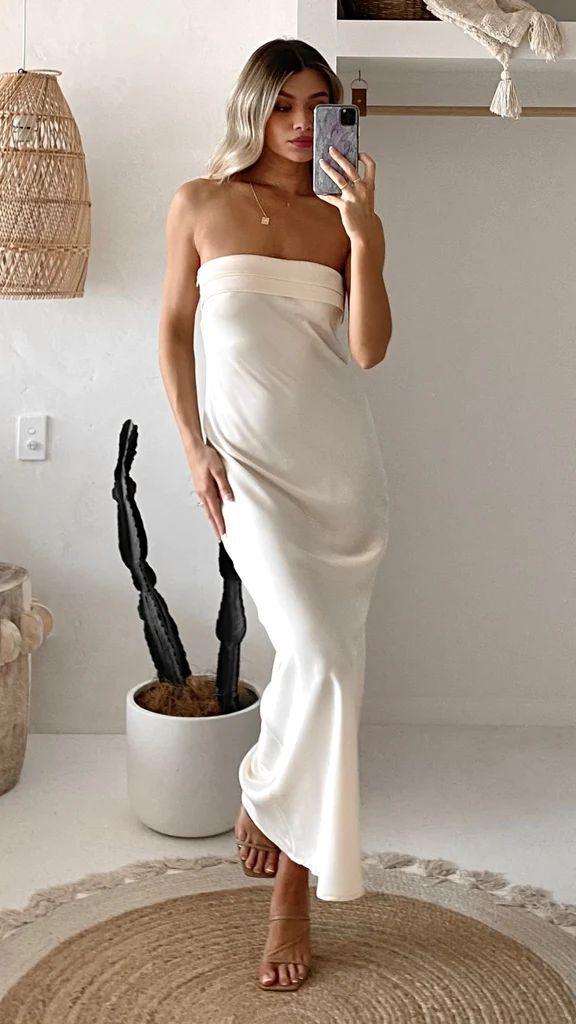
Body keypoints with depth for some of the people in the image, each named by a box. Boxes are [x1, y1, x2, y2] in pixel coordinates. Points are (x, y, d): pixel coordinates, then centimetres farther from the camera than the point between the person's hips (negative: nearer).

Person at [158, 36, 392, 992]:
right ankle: (293, 889, 10)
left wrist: (367, 238, -15)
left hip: (342, 455, 3)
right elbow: (174, 330, 6)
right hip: (250, 454, -3)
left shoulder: (345, 214, 6)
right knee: (318, 659, -13)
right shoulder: (201, 204, 2)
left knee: (328, 657, 3)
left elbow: (370, 348, -4)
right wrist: (194, 447, -2)